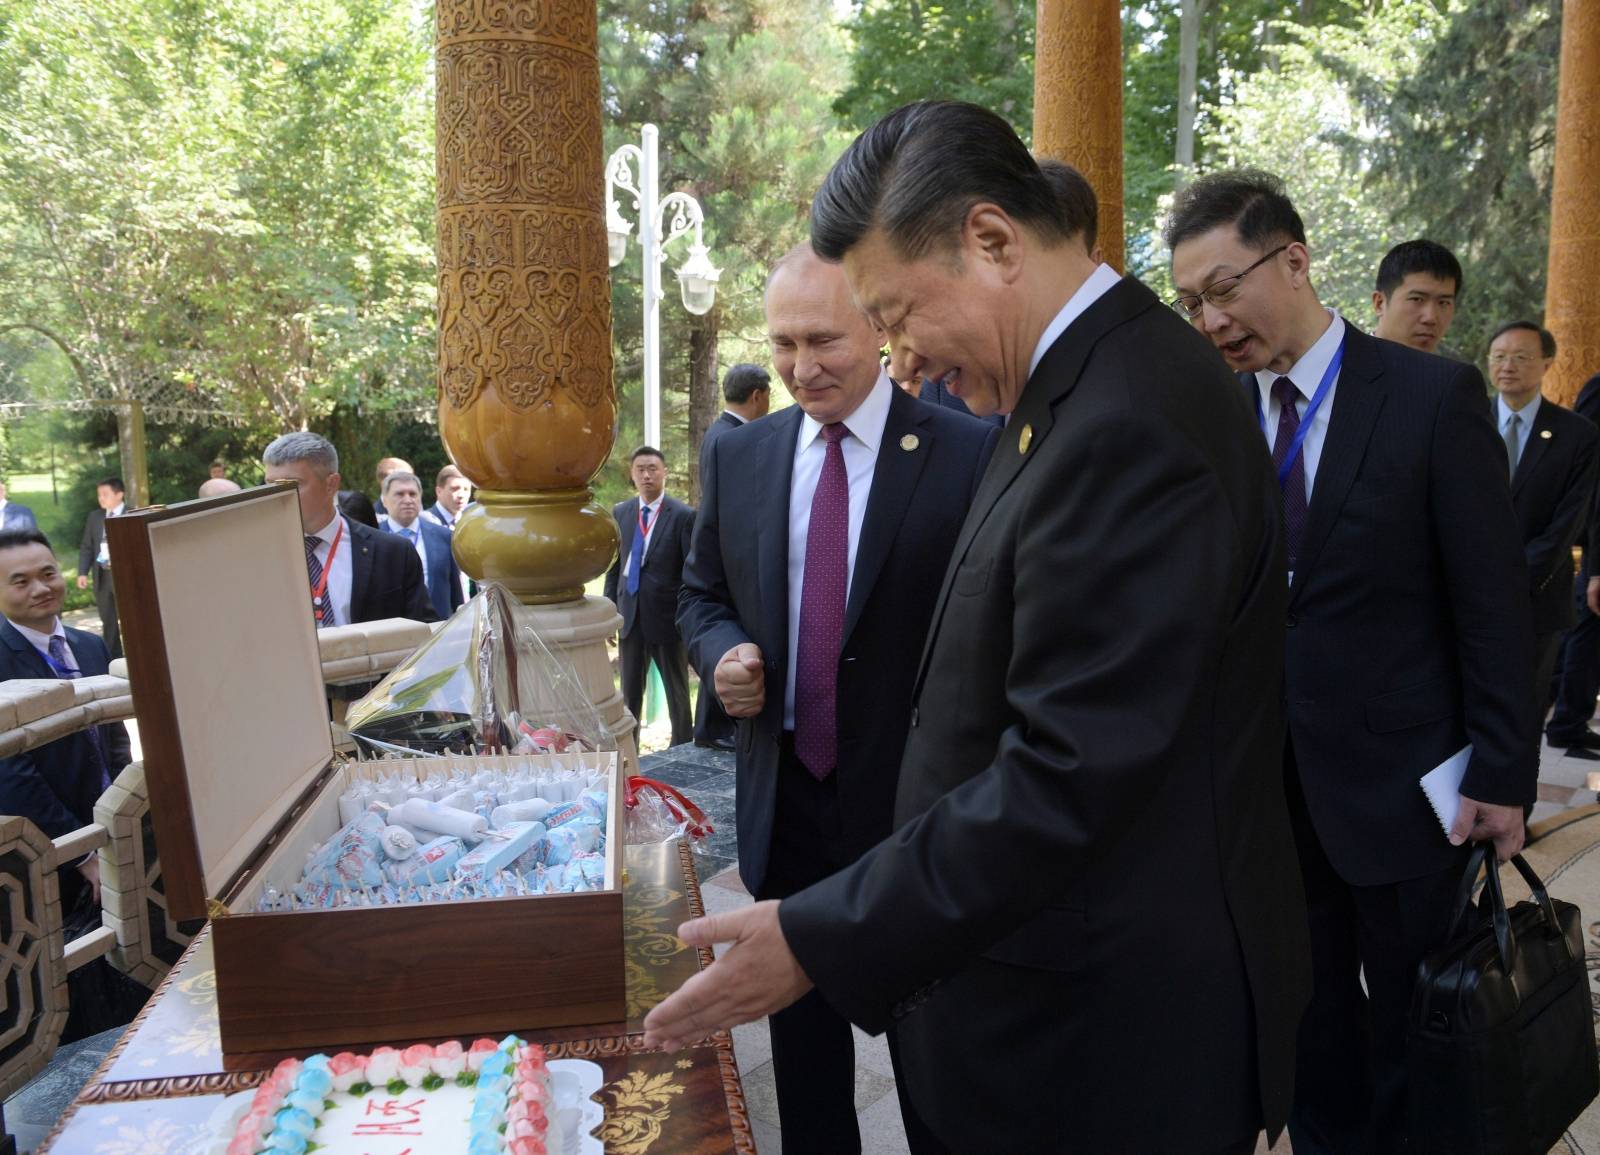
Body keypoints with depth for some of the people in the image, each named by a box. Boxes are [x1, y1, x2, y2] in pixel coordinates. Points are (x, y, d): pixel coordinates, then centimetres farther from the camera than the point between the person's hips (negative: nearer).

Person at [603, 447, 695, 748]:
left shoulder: (683, 516, -8)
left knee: (678, 694, 10)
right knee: (629, 695, 12)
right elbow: (614, 566, 10)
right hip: (631, 619, 4)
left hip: (668, 619, -4)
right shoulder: (620, 512, 6)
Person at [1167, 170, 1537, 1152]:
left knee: (1414, 1040, 15)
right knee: (1310, 1035, 18)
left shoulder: (1434, 396, -9)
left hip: (1401, 785, -3)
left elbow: (1494, 599, -8)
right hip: (1265, 784, 3)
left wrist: (1504, 775, -9)